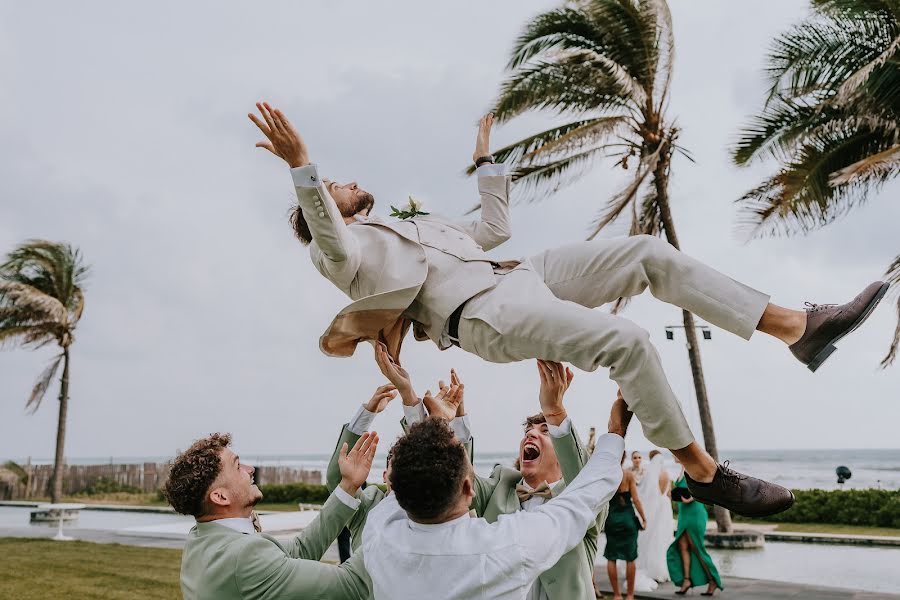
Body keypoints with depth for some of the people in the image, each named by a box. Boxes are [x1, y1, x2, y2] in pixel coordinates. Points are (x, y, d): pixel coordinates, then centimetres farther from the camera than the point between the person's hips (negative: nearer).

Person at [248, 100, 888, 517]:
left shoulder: (412, 221, 33)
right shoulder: (343, 246, 7)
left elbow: (494, 228, 38)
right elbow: (332, 248, -19)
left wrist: (486, 158, 40)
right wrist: (301, 166, -31)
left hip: (522, 274, 9)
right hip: (483, 311, -9)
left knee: (652, 251, -7)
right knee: (628, 342, -30)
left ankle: (799, 327, -8)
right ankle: (704, 472, -17)